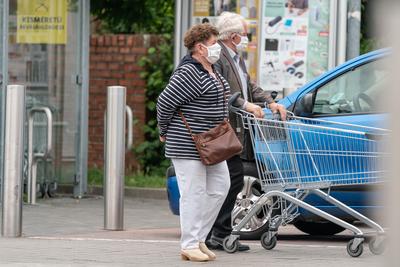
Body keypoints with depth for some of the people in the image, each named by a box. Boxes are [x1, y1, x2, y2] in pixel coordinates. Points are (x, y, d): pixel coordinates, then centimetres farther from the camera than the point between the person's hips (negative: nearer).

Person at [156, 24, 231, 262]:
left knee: (220, 186, 10)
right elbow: (165, 102, -18)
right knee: (194, 193, -6)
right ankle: (190, 245, 0)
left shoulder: (211, 70, 13)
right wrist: (165, 132, -7)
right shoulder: (190, 73, -18)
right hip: (188, 144, -10)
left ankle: (199, 237, 17)